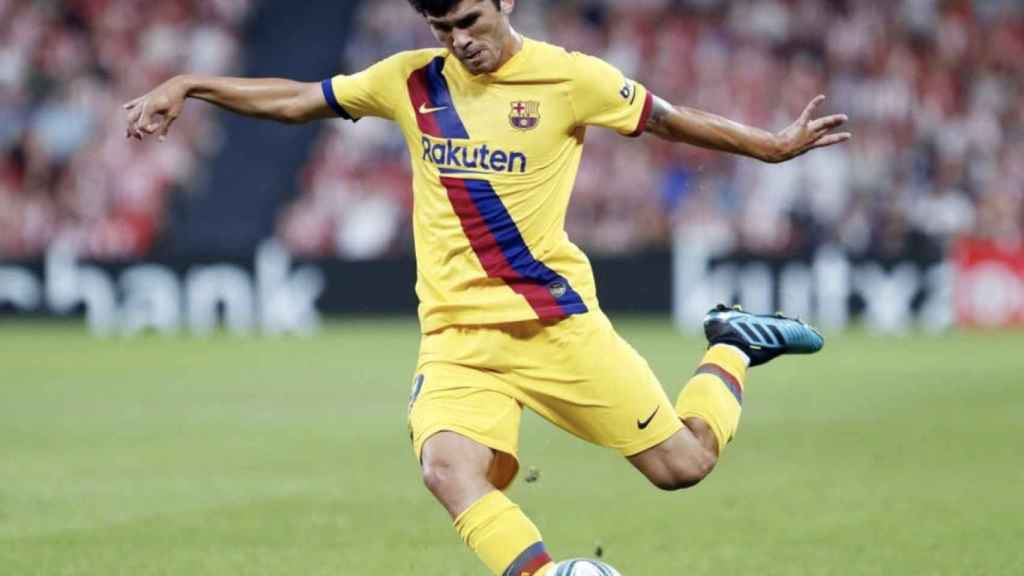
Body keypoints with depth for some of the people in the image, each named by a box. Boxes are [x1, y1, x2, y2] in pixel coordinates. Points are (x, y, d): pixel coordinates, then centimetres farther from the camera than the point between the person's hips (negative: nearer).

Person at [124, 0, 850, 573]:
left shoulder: (570, 78, -5)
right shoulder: (411, 80, 5)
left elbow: (670, 119, 7)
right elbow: (297, 100, 14)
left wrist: (774, 146, 6)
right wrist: (188, 85, 11)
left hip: (559, 318, -2)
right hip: (457, 335, 2)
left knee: (682, 465, 2)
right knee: (448, 467, -28)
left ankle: (732, 351, 31)